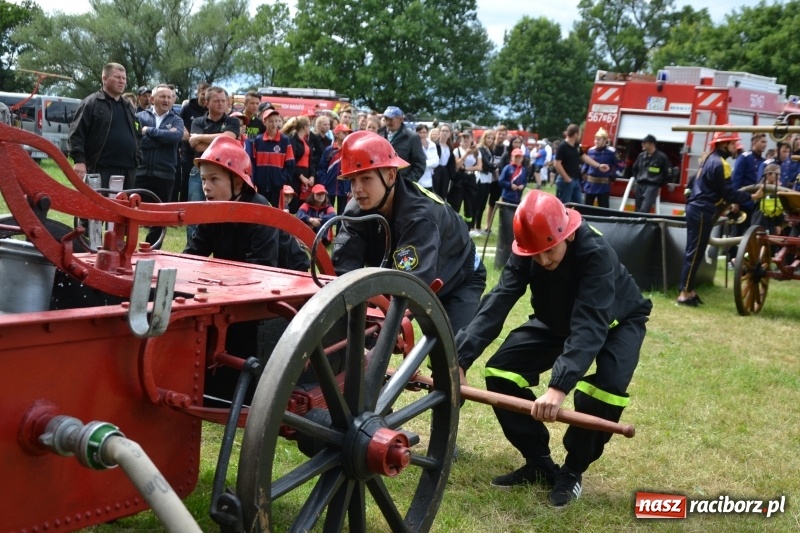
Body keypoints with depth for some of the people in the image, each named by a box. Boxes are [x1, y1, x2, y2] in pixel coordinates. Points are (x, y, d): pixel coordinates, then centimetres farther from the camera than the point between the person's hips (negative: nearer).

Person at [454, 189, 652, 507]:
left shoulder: (595, 253, -39)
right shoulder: (526, 252, -25)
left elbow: (590, 325, -49)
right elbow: (496, 304, -33)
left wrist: (559, 386, -62)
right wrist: (460, 359, -46)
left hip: (616, 321, -5)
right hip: (558, 319, 5)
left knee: (606, 388, -32)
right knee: (500, 371, -12)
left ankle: (573, 471, -7)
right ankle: (539, 464, 2)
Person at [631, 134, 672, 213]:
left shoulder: (661, 157, -4)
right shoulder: (641, 155, 11)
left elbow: (667, 173, 2)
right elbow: (635, 168, 29)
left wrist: (660, 185, 5)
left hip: (652, 186, -6)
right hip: (640, 185, 6)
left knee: (644, 210, -23)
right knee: (638, 209, 6)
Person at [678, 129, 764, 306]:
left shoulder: (710, 159, 17)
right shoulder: (720, 163, -14)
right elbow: (728, 192, -17)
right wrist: (752, 196, -15)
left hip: (696, 208, 10)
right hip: (702, 212, -10)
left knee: (693, 252, 11)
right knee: (695, 253, -8)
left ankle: (688, 290, 15)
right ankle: (684, 294, -8)